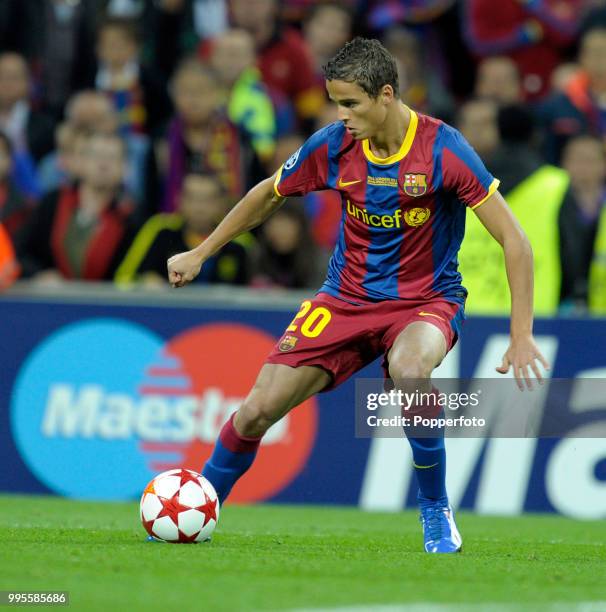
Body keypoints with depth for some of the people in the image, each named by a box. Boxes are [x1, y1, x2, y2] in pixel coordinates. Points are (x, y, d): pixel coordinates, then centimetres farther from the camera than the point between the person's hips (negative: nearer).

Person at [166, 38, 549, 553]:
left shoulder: (442, 149, -19)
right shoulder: (333, 145, -7)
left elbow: (514, 242, -17)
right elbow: (269, 195, 14)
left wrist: (522, 337, -22)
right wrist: (201, 253, 17)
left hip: (426, 301, -4)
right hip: (346, 298, 4)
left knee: (408, 368, -39)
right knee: (260, 408, -11)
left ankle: (436, 513, -17)